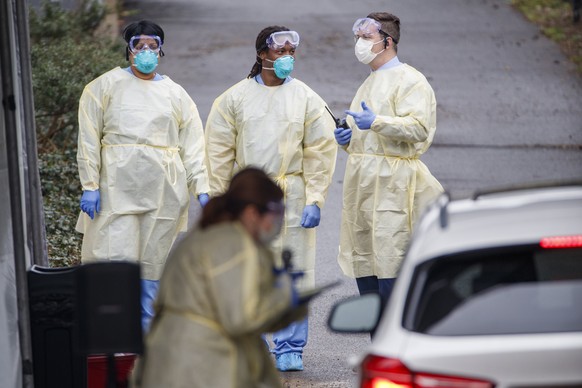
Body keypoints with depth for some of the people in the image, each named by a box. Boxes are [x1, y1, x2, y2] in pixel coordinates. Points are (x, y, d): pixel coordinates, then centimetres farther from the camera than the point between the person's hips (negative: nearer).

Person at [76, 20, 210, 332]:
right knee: (115, 262, -11)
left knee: (154, 262, 3)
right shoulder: (106, 86, 8)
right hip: (118, 186, -2)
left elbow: (193, 145, 11)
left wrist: (202, 189, 1)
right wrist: (89, 185, -5)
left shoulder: (175, 94, 14)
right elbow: (89, 139, 3)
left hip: (163, 189, 2)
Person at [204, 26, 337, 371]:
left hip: (292, 197, -1)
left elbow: (321, 152, 2)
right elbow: (219, 152, 6)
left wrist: (314, 200, -6)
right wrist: (215, 200, 2)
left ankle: (290, 349, 9)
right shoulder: (234, 98, 5)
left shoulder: (308, 99, 4)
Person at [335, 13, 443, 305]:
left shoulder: (409, 80, -5)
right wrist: (346, 139, 13)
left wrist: (376, 122, -26)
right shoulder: (369, 83, 24)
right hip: (361, 182, 9)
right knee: (362, 259, 8)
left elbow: (419, 127, -17)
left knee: (390, 260, -13)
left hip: (391, 181, -9)